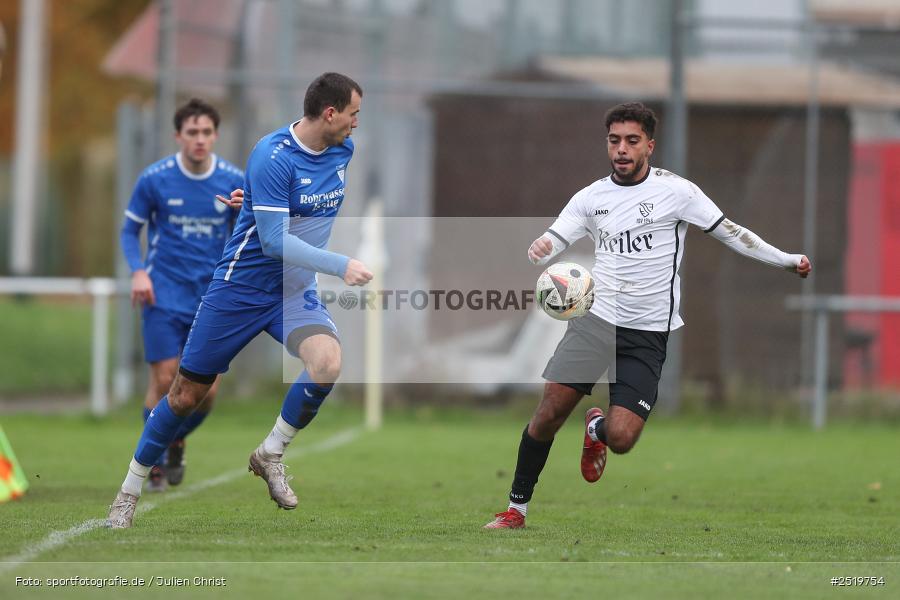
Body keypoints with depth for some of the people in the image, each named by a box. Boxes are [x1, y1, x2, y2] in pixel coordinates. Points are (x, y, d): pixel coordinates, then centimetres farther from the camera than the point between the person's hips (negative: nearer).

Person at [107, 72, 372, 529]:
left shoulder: (343, 150, 0)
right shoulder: (272, 157, -23)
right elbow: (275, 241, -28)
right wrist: (340, 266, -30)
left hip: (295, 291, 5)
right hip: (241, 288, -5)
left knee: (327, 362, -26)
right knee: (188, 393, 4)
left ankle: (270, 455, -4)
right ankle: (130, 489, 22)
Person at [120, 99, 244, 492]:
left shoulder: (234, 181, -2)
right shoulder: (154, 179, -6)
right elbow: (130, 230, 3)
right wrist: (138, 271, -12)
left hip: (210, 295, 2)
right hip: (164, 292, -2)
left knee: (207, 389, -2)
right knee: (164, 379, -8)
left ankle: (177, 441, 28)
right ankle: (155, 462, 9)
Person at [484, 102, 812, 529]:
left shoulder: (674, 190, -4)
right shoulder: (591, 197, 5)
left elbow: (729, 233, 3)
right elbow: (552, 241, -1)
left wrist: (787, 261, 3)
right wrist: (538, 249, -25)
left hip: (647, 334, -2)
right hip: (596, 318, 2)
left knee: (620, 439, -13)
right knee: (550, 410, -9)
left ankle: (598, 429, 25)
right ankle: (517, 507, 7)